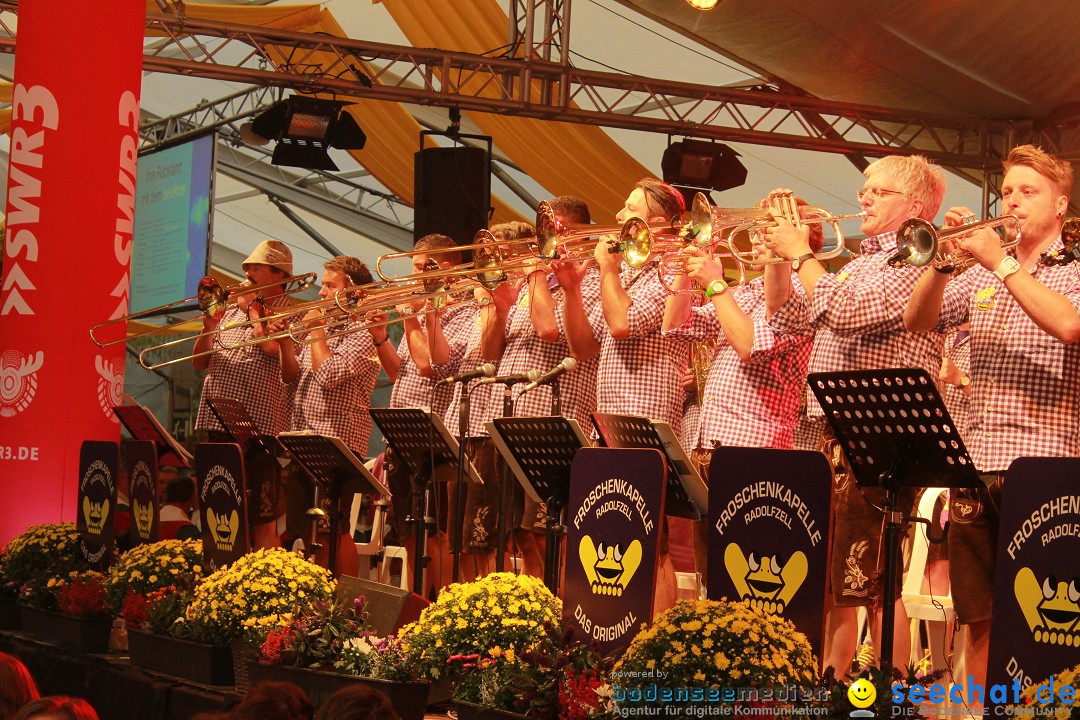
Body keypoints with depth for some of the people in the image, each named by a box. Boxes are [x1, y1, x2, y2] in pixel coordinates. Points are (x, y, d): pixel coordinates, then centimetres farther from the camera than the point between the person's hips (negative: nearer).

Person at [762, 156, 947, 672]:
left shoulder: (915, 262, -9)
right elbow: (790, 320, 23)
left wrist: (801, 252, -8)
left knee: (872, 585, -6)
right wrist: (780, 255, 10)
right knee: (828, 582, 13)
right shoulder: (857, 263, 20)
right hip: (826, 436, 9)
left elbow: (844, 312, -22)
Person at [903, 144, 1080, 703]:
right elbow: (917, 322, 7)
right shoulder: (979, 278, 17)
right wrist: (944, 261, -8)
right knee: (979, 617, 8)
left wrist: (1000, 263, -16)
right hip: (975, 467, 5)